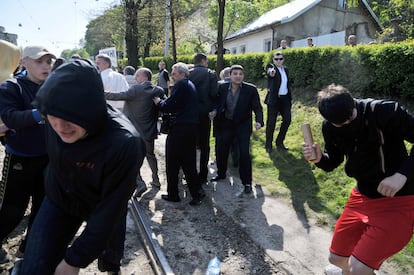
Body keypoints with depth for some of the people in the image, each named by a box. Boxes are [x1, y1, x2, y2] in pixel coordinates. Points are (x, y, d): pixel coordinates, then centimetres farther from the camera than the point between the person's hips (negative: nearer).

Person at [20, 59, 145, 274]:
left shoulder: (123, 144, -40)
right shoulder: (58, 116, -27)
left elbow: (110, 212, -30)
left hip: (105, 207, -2)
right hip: (60, 199, 3)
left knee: (110, 255, 26)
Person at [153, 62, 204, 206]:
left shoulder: (180, 85, -12)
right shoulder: (190, 85, 18)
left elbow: (169, 106, -17)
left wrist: (158, 101, 0)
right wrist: (163, 102, 13)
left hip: (179, 129, -9)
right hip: (192, 127, 9)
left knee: (172, 163, 4)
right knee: (188, 162, 15)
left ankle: (173, 194, 14)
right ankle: (196, 191, 12)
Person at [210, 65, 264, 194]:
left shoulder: (251, 89, -12)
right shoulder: (222, 87, -4)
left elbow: (257, 107, -9)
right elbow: (217, 102, 9)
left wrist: (259, 121, -24)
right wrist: (215, 110, -12)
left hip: (243, 125, -3)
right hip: (226, 123, 4)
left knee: (244, 153, -7)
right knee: (221, 149, 11)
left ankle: (247, 182, 9)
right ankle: (221, 174, 35)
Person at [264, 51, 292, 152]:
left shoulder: (286, 69, 15)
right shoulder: (270, 67, -3)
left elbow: (288, 84, 18)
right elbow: (269, 71, -28)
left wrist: (290, 98, 14)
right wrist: (271, 72, -53)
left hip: (285, 98, 6)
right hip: (274, 99, -5)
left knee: (287, 119, 3)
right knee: (271, 122, -1)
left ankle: (280, 142, 18)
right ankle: (268, 145, 11)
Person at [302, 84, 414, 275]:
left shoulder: (386, 112, -23)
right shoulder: (330, 127, -7)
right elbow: (332, 162, 5)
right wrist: (319, 158, -16)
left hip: (398, 200, -5)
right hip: (362, 197, 6)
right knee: (337, 258, 18)